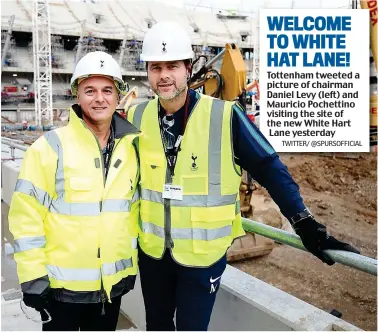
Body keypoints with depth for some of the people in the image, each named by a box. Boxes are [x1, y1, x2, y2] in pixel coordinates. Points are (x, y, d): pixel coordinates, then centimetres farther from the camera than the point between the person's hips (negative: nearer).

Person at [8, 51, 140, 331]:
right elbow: (26, 214, -11)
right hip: (61, 284, -4)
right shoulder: (51, 147, -13)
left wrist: (131, 263, 11)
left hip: (114, 283, 4)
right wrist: (33, 276, -11)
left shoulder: (131, 148, 1)